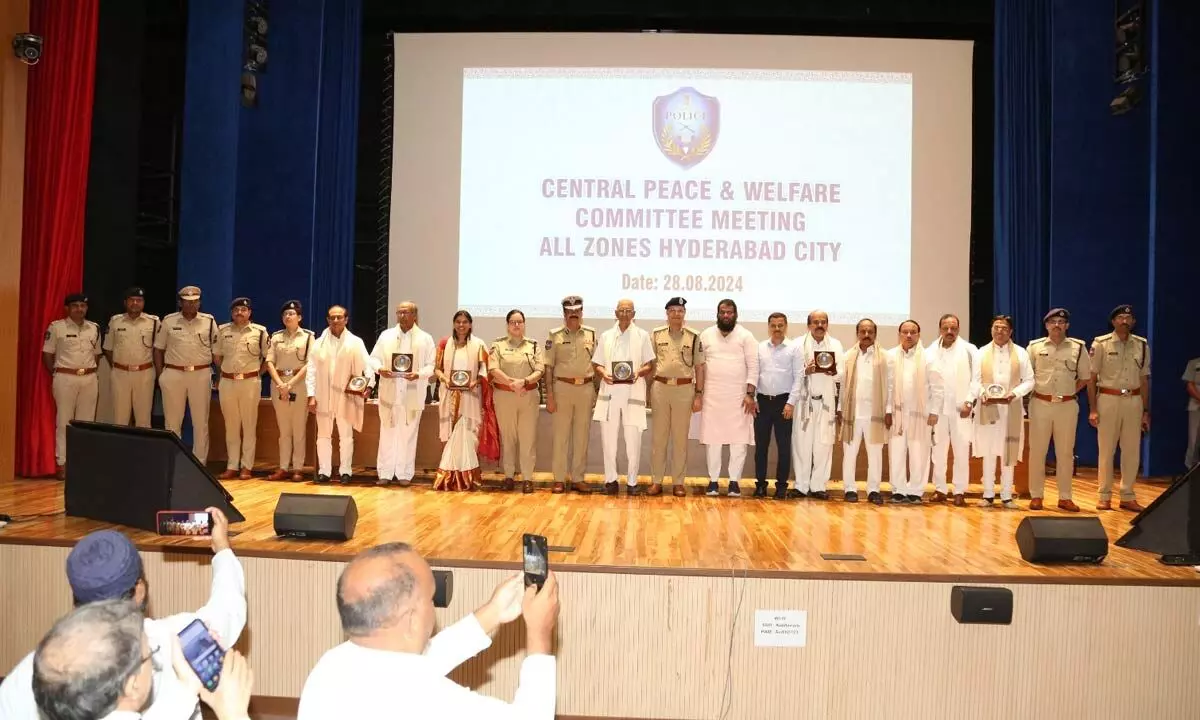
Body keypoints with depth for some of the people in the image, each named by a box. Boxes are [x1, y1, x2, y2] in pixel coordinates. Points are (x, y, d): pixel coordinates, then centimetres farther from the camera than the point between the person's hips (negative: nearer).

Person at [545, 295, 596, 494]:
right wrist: (549, 395, -6)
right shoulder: (555, 335, 0)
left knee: (581, 435, 7)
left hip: (586, 388, 2)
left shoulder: (591, 334, 6)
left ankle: (578, 479, 15)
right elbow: (549, 366, 0)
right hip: (562, 387, -2)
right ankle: (559, 479, 8)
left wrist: (597, 392, 5)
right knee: (561, 434, 2)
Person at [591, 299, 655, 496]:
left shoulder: (642, 335, 7)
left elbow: (650, 364, 6)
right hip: (610, 393, 2)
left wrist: (639, 372, -15)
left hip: (633, 393, -2)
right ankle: (610, 479, 15)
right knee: (608, 438, 3)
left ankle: (632, 481, 10)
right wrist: (603, 373, -9)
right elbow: (596, 363, 12)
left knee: (633, 440, -2)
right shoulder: (606, 336, 12)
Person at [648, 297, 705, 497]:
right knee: (658, 436, 5)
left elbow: (699, 367, 4)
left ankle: (678, 482, 13)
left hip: (684, 389, -1)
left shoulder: (694, 337, 2)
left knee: (680, 437, 5)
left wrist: (698, 395, -1)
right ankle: (656, 481, 12)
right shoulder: (656, 334, 4)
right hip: (660, 388, 1)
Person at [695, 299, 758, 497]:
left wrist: (750, 394, -10)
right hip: (712, 395, 1)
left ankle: (734, 481, 9)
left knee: (739, 439, -1)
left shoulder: (746, 336, 0)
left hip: (738, 395, -1)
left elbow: (753, 366, -3)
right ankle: (713, 480, 12)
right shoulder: (706, 335, 6)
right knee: (712, 438, 3)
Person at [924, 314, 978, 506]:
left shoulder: (969, 350, 3)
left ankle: (960, 492, 6)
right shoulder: (930, 352, 6)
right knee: (938, 450, 6)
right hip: (937, 408, 2)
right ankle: (940, 489, 16)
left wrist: (969, 402, -9)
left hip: (960, 408, -2)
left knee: (962, 451, -2)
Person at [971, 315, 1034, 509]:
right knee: (988, 451, 3)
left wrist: (1014, 394, -14)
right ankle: (988, 494, 11)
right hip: (987, 408, 1)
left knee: (1009, 452, 2)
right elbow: (975, 380, 5)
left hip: (1011, 409, -1)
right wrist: (982, 394, -14)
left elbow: (1029, 380, 3)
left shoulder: (1020, 353, 5)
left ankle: (1006, 495, 9)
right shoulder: (982, 352, 9)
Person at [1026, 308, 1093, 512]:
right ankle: (1036, 495, 11)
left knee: (1065, 452, 7)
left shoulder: (1078, 347, 3)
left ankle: (1065, 497, 16)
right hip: (1040, 404, -1)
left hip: (1067, 406, 1)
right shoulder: (1035, 347, 2)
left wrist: (1071, 391, 3)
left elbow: (1085, 378, 11)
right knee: (1037, 451, 3)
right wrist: (1035, 393, 0)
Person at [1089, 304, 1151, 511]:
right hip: (1108, 399, -3)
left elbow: (1144, 380, 10)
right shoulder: (1101, 344, -4)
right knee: (1106, 449, 2)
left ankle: (1127, 496, 16)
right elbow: (1091, 378, -3)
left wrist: (1145, 411, 9)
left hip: (1133, 401, 3)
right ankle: (1105, 496, 11)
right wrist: (1093, 409, -7)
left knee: (1132, 450, 6)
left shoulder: (1142, 345, 6)